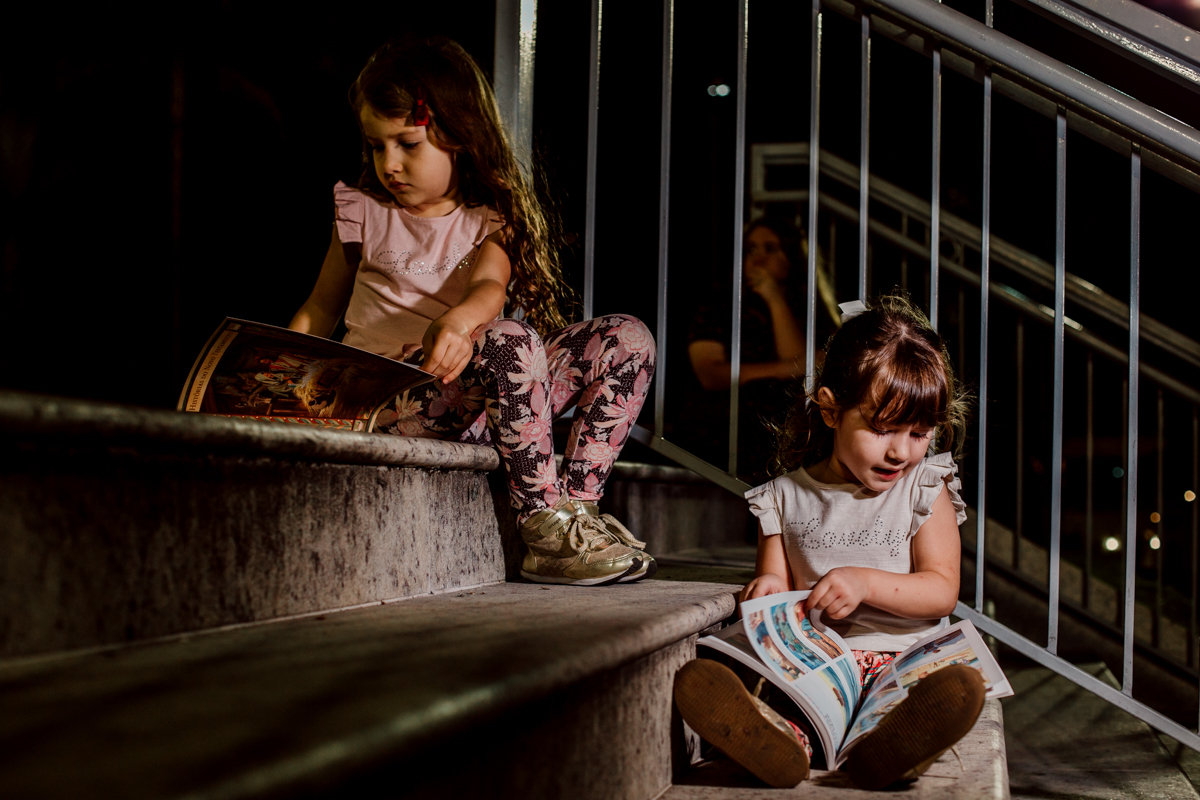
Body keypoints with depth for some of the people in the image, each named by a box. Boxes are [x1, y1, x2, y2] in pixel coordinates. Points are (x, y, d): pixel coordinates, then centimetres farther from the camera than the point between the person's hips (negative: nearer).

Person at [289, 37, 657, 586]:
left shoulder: (489, 222, 7)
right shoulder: (363, 213, 9)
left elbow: (491, 286, -15)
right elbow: (320, 310, 16)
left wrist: (460, 320, -39)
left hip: (482, 399, 3)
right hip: (392, 394, -3)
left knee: (628, 340, -10)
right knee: (512, 340, -34)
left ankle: (578, 503, -18)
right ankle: (545, 526, -30)